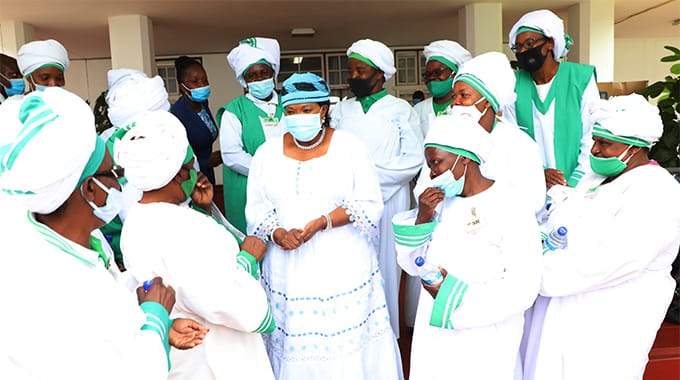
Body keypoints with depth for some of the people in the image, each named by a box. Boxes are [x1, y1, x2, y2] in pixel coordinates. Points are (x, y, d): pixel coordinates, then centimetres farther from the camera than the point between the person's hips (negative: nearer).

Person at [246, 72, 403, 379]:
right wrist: (278, 234, -13)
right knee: (295, 342, 7)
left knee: (347, 339, 2)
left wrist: (322, 223, -16)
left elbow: (369, 204, -4)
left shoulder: (348, 147, -2)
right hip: (288, 268, 2)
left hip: (342, 264, -2)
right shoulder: (267, 153, 5)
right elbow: (256, 207, 6)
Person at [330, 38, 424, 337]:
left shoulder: (400, 110, 2)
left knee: (384, 267, 4)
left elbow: (414, 160, -5)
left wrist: (373, 173, -12)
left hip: (388, 199, -3)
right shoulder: (341, 111, 12)